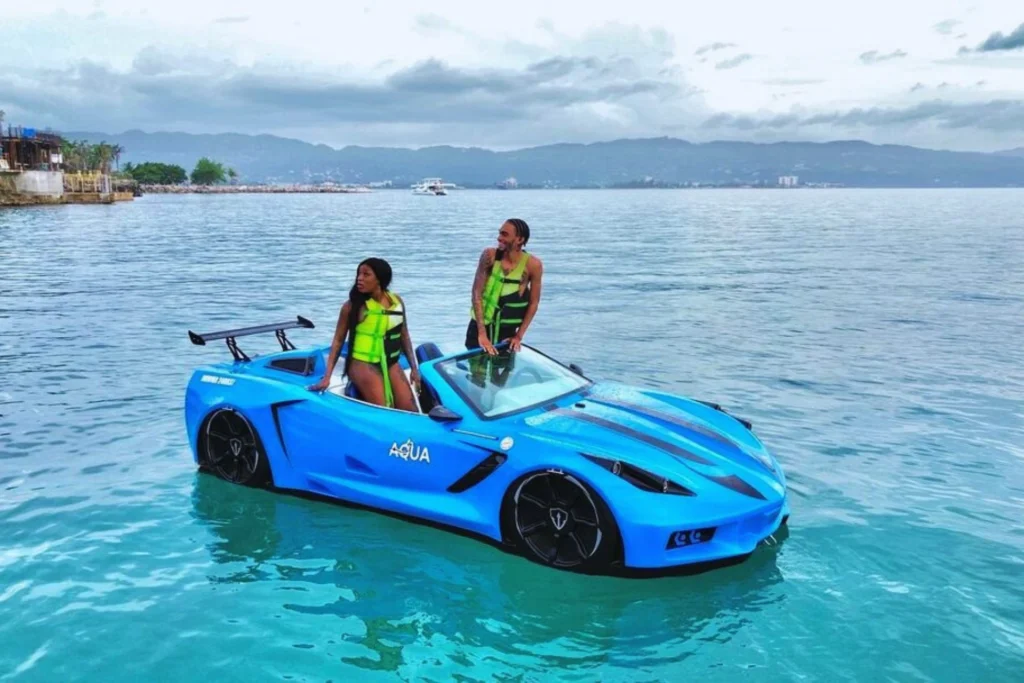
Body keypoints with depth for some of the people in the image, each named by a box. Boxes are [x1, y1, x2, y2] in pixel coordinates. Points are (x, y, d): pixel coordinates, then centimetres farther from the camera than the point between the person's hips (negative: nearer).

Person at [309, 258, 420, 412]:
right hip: (363, 364, -5)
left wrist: (414, 367, 11)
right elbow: (338, 340, -5)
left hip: (391, 364, 5)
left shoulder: (397, 301, 4)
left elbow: (404, 336, 14)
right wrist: (327, 376, -11)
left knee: (411, 411, -6)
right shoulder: (353, 306, -7)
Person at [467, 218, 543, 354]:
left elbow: (533, 303, -4)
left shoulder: (533, 265, -14)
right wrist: (482, 333, -19)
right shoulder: (490, 255, -14)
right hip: (480, 325, 0)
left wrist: (519, 336, -6)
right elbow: (477, 293, -14)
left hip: (507, 331, 0)